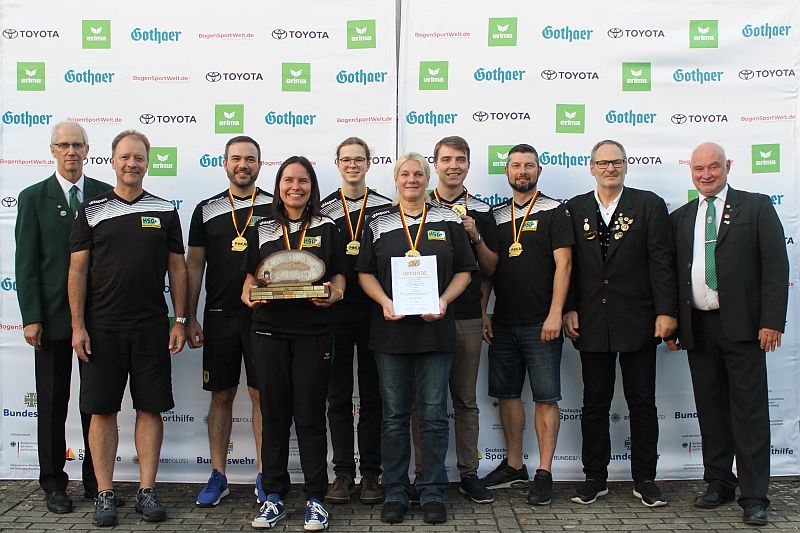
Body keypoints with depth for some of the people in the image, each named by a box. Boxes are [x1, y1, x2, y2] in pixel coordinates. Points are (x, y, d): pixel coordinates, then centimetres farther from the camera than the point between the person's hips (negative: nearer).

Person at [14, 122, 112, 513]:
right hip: (53, 317, -1)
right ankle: (54, 484, 20)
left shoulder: (106, 195, 5)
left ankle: (95, 480, 21)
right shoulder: (33, 198, 2)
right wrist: (31, 317, -9)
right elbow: (26, 263, -2)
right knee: (52, 404, 8)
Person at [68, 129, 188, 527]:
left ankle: (147, 490, 14)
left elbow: (177, 268, 8)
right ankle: (104, 493, 14)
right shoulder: (91, 211, 4)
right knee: (102, 409, 3)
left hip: (152, 329, 1)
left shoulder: (164, 211, 7)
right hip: (101, 328, 0)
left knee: (151, 407, 4)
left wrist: (180, 321, 2)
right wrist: (78, 326, -4)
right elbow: (77, 269, 2)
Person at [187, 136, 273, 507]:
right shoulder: (206, 210, 8)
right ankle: (218, 476, 18)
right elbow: (194, 266, 9)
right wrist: (190, 319, 4)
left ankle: (265, 476, 13)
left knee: (262, 394, 3)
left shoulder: (274, 207, 3)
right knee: (221, 395, 8)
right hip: (219, 317, 2)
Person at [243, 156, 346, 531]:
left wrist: (331, 296, -15)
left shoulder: (327, 229, 8)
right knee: (273, 414, 6)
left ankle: (315, 499, 10)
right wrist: (250, 297, -9)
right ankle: (274, 496, 17)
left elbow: (339, 278, 7)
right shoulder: (263, 230, 12)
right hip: (269, 331, 2)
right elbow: (250, 279, 13)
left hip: (314, 332, -2)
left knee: (310, 416, 1)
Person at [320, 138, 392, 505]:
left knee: (372, 396, 5)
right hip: (335, 312, 1)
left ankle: (371, 474, 13)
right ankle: (343, 473, 14)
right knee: (338, 395, 5)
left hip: (373, 312, 0)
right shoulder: (323, 210, 7)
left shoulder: (385, 208, 5)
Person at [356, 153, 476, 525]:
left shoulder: (448, 222, 8)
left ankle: (432, 492, 14)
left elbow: (464, 271, 7)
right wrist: (385, 302, -10)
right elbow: (365, 273, 7)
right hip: (390, 329, 1)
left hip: (435, 328, 0)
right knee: (394, 415, 6)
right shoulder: (378, 223, 8)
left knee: (434, 414, 3)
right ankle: (395, 492, 16)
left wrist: (444, 301, -10)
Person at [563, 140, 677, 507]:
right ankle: (595, 477, 20)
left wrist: (666, 311, -9)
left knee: (642, 403, 7)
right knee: (595, 403, 9)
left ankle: (645, 479, 19)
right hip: (592, 324, 2)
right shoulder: (574, 209, 7)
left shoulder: (649, 205, 2)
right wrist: (569, 310, -2)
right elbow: (566, 264, 6)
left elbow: (662, 262, -3)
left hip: (637, 322, -1)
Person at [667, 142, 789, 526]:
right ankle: (719, 483, 23)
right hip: (697, 328, 4)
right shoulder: (680, 218, 13)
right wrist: (671, 324, 7)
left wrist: (772, 321, -11)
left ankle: (754, 496, 6)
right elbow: (672, 274, 13)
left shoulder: (756, 207, 3)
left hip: (741, 325, -4)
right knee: (710, 410, 11)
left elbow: (776, 266, -4)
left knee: (749, 411, -1)